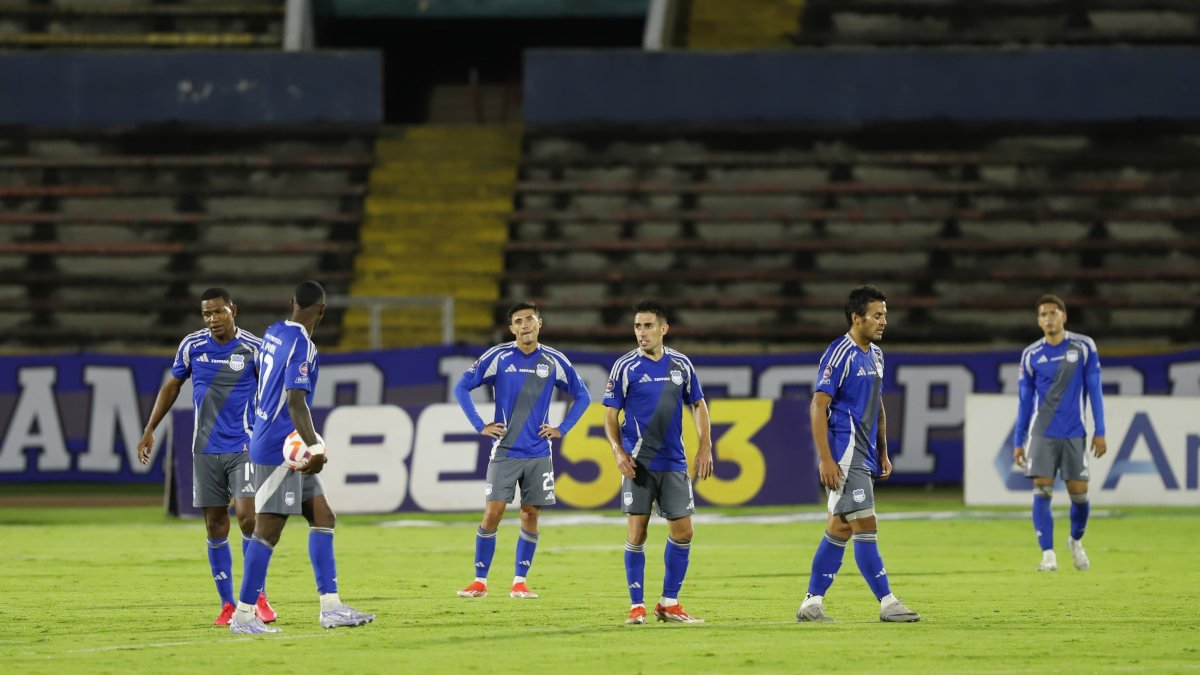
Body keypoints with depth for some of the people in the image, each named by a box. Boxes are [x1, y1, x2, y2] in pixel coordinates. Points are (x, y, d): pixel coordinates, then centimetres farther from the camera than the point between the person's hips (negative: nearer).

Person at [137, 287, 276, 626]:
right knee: (215, 526, 3)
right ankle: (227, 605, 11)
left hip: (243, 446, -3)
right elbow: (171, 386, 15)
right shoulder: (192, 346, 2)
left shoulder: (254, 347, -5)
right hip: (205, 450, 3)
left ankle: (258, 597, 0)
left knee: (247, 516, -15)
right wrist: (150, 430, 11)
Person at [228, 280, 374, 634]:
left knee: (322, 517, 8)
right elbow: (296, 402, -25)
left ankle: (330, 606, 5)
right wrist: (315, 447, -31)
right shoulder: (302, 346, -17)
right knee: (268, 529, -7)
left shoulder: (273, 333, 10)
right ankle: (243, 615, -4)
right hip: (279, 449, -10)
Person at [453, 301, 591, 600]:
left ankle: (520, 582, 12)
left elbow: (582, 396, 15)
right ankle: (480, 581, -1)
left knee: (530, 516, 3)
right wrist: (480, 426, -2)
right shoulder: (498, 357, -3)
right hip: (504, 451, -2)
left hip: (538, 453, 2)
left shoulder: (554, 361, 3)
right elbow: (462, 387, 4)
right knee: (492, 513, -8)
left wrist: (562, 429, 5)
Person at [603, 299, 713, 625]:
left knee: (682, 531, 1)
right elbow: (611, 415, 1)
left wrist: (705, 446, 3)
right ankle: (636, 606, 2)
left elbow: (698, 405, 14)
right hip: (638, 462, -3)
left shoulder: (681, 364, 5)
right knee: (636, 531, -6)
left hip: (673, 462, 3)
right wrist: (618, 451, -13)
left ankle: (669, 603, 14)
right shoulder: (625, 366, -2)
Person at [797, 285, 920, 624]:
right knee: (865, 527, -9)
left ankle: (812, 603, 14)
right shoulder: (839, 354, -12)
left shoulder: (874, 354, 15)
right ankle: (887, 603, -9)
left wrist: (883, 453, 19)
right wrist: (826, 460, -19)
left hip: (865, 455, 9)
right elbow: (818, 407, -15)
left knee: (840, 529, 10)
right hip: (845, 454, -9)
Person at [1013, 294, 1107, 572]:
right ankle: (1048, 554, -7)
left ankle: (1076, 541, 29)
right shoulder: (1030, 355, 4)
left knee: (1079, 494, 2)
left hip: (1074, 434, 0)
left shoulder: (1084, 347, 1)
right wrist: (1018, 441, 7)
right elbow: (1024, 400, 10)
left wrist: (1100, 432, -1)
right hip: (1042, 434, 0)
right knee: (1042, 492, -10)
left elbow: (1094, 390, 3)